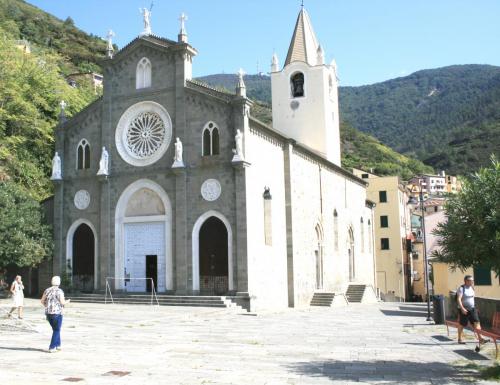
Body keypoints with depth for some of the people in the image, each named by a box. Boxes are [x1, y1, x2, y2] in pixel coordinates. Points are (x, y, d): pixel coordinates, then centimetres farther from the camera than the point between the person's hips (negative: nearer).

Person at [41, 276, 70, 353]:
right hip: (57, 313, -6)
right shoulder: (60, 291, -11)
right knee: (56, 331, 4)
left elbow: (42, 301, 7)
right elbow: (62, 302, -15)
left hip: (48, 313, 6)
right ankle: (52, 348, 0)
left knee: (55, 329, 21)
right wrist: (67, 301, 6)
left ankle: (57, 345, 22)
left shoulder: (47, 290, 6)